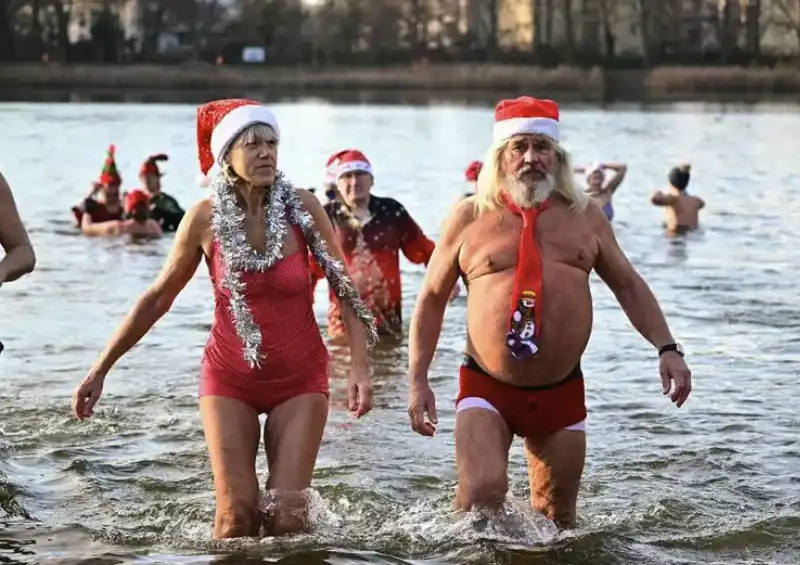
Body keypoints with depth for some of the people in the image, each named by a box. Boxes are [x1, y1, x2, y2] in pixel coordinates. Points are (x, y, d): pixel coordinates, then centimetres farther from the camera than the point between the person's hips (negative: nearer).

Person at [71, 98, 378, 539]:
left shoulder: (302, 208, -10)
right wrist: (100, 370, 3)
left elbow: (344, 289, -4)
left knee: (287, 513, -7)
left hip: (300, 377, 0)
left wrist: (360, 366, -15)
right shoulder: (205, 218, -9)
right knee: (237, 513, -8)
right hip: (230, 378, 0)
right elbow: (157, 299, 2)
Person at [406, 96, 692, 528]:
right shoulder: (470, 218, 0)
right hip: (487, 388, -3)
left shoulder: (584, 216, 7)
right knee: (481, 494, -21)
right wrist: (417, 380, -2)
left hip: (562, 391, 3)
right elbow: (431, 300, 6)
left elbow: (628, 285, 14)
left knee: (556, 518, 10)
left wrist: (666, 348, 2)